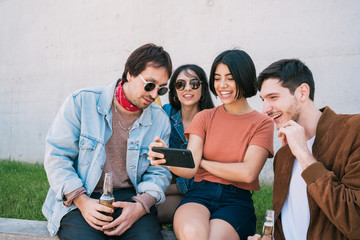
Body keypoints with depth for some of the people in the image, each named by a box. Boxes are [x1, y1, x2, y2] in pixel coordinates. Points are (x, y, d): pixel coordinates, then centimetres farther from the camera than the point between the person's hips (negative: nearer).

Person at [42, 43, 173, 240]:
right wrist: (82, 201, -15)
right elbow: (56, 156, -3)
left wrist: (141, 205, -12)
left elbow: (158, 172, 8)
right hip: (77, 199, -2)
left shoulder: (160, 120, 7)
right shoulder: (81, 102, -2)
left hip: (129, 198, 2)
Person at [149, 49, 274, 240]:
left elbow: (247, 173, -8)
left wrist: (202, 162, 0)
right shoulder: (204, 117, 12)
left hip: (236, 201, -1)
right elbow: (189, 169, -2)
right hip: (199, 195, 1)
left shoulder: (262, 123, 5)